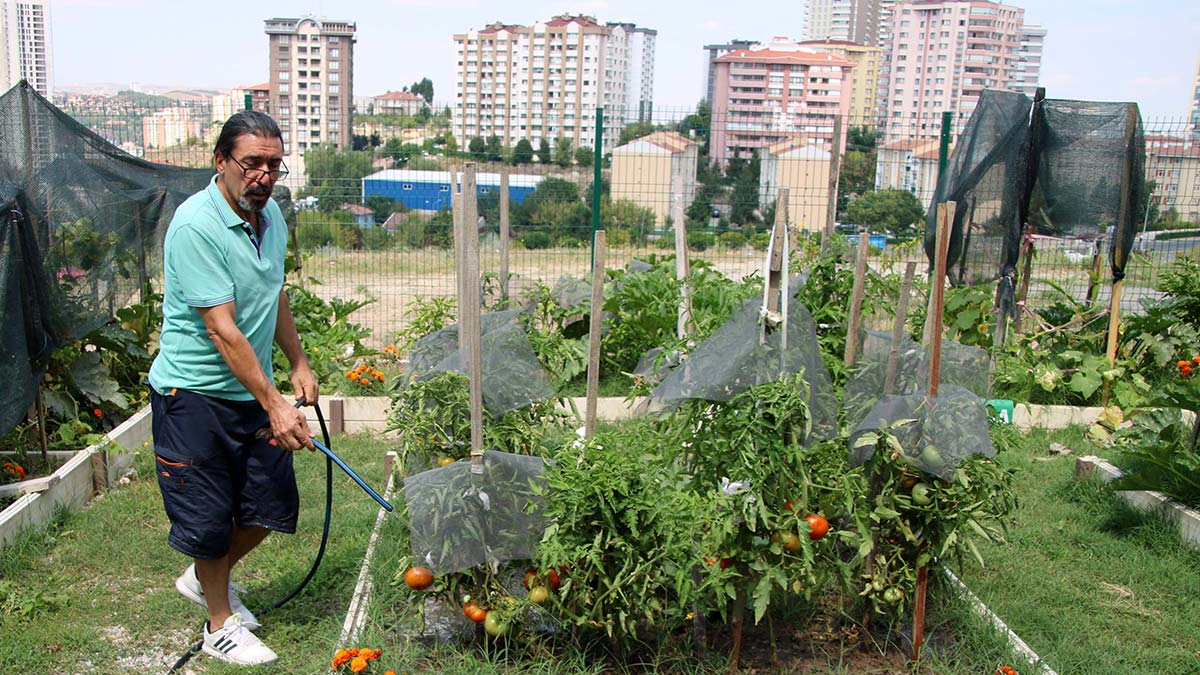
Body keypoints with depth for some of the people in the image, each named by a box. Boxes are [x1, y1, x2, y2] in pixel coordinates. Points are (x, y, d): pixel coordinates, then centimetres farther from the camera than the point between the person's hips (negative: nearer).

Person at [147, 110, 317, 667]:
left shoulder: (270, 214, 5)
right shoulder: (195, 226, -21)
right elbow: (222, 329, -26)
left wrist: (298, 364, 19)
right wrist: (274, 404, -27)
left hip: (252, 389, 8)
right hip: (193, 395, -7)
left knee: (272, 505, 12)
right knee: (209, 517, 3)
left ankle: (207, 578, 38)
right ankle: (221, 624, 25)